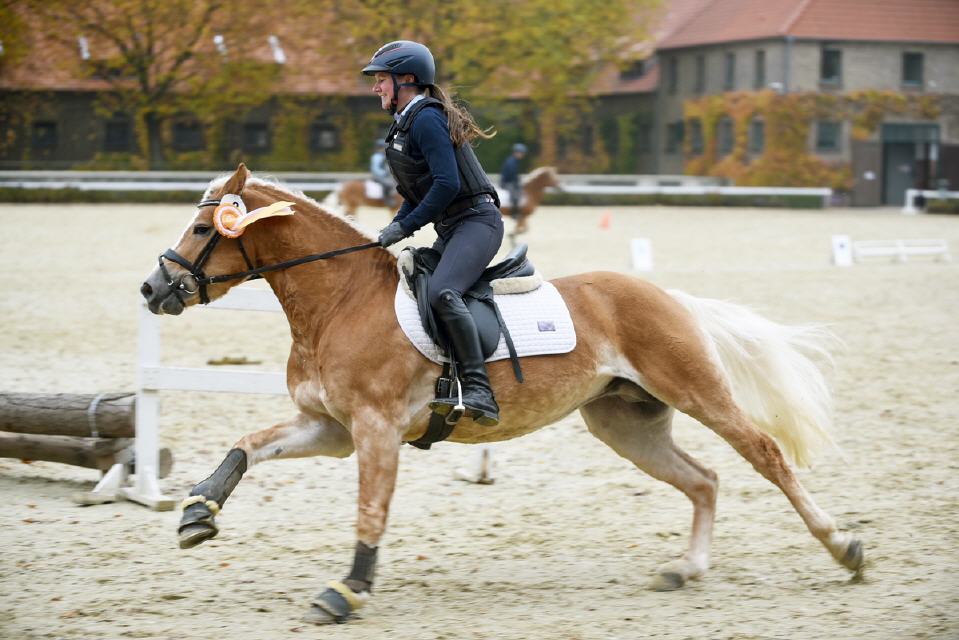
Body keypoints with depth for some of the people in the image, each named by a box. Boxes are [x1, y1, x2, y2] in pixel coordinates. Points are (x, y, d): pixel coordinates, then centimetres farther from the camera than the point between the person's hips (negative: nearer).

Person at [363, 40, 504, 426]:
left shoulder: (426, 119, -12)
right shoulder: (404, 125, 19)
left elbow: (447, 184, -22)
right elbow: (417, 194, 23)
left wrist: (405, 227, -18)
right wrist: (393, 230, 10)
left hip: (477, 220, -11)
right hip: (450, 229, 11)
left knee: (442, 293, -31)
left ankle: (478, 391, -37)